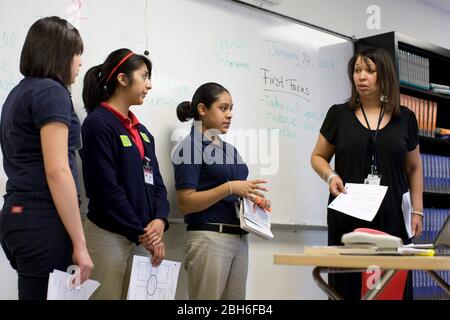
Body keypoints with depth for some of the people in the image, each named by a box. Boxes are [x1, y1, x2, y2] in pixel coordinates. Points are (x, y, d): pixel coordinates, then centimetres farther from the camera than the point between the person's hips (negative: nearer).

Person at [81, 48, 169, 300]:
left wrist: (159, 221, -8)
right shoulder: (98, 123, -9)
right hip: (110, 235, -7)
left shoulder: (142, 131, 15)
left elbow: (156, 182, 11)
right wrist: (141, 233, -12)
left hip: (144, 237, 7)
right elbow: (106, 187, -16)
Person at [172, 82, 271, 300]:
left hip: (239, 238, 8)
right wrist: (229, 188, -22)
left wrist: (252, 198, 4)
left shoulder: (229, 149, 17)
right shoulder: (191, 146, -7)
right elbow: (186, 203, -15)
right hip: (209, 238, -8)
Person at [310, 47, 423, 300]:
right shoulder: (339, 114, 6)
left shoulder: (405, 118, 9)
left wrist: (417, 210, 7)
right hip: (347, 218, -1)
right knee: (347, 287, -2)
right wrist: (330, 176, -8)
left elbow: (414, 168, 15)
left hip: (392, 219, 1)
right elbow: (318, 156, 12)